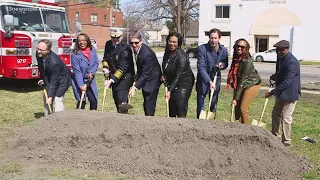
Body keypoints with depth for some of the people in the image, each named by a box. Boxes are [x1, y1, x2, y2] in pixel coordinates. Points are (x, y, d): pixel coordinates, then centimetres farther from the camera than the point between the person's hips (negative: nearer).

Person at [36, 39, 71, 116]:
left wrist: (50, 96, -26)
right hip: (49, 78, 8)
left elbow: (54, 81, -31)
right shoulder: (39, 55, -16)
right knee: (46, 98, 12)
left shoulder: (54, 62, -38)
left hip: (61, 79, -8)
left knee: (57, 99, -15)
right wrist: (42, 79, 3)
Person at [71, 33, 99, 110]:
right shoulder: (75, 55, -17)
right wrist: (81, 85, -25)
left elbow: (96, 63, 3)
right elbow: (77, 72, -19)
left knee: (94, 101, 6)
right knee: (81, 102, -5)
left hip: (90, 80, 5)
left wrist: (92, 72, -15)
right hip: (79, 81, -4)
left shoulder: (93, 50, -3)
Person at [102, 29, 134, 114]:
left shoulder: (125, 48, -22)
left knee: (121, 100, -15)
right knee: (116, 98, 15)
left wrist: (111, 80, -29)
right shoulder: (108, 44, 0)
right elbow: (105, 58, 14)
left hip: (125, 77, -7)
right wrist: (105, 67, -7)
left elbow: (122, 68, -25)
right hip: (113, 76, 7)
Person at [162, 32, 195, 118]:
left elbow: (178, 76, -25)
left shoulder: (182, 56, -23)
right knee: (171, 108, 11)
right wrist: (164, 75, 0)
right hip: (172, 83, 8)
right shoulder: (167, 52, 1)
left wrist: (170, 91, -27)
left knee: (181, 108, -13)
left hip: (184, 84, -8)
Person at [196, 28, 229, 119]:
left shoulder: (223, 50, -5)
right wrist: (209, 81, -32)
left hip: (216, 80, 3)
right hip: (203, 81, -3)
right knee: (200, 107, 3)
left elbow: (225, 64, 11)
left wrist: (222, 65, -14)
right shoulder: (202, 49, -17)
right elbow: (201, 67, -22)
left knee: (214, 106, 13)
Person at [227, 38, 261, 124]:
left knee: (243, 108, -7)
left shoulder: (247, 61, -28)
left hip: (252, 84, -7)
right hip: (239, 85, 7)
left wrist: (236, 98, -25)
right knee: (237, 107, 10)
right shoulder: (236, 57, -7)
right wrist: (229, 81, -1)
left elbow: (243, 81, -27)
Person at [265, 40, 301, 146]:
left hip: (290, 93, -10)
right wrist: (275, 76, 1)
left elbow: (286, 82, -29)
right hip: (281, 92, 10)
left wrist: (272, 92, -26)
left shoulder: (292, 62, -26)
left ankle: (286, 141, 12)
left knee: (286, 118, -2)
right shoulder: (280, 57, 4)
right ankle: (274, 135, 35)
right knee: (275, 114, 19)